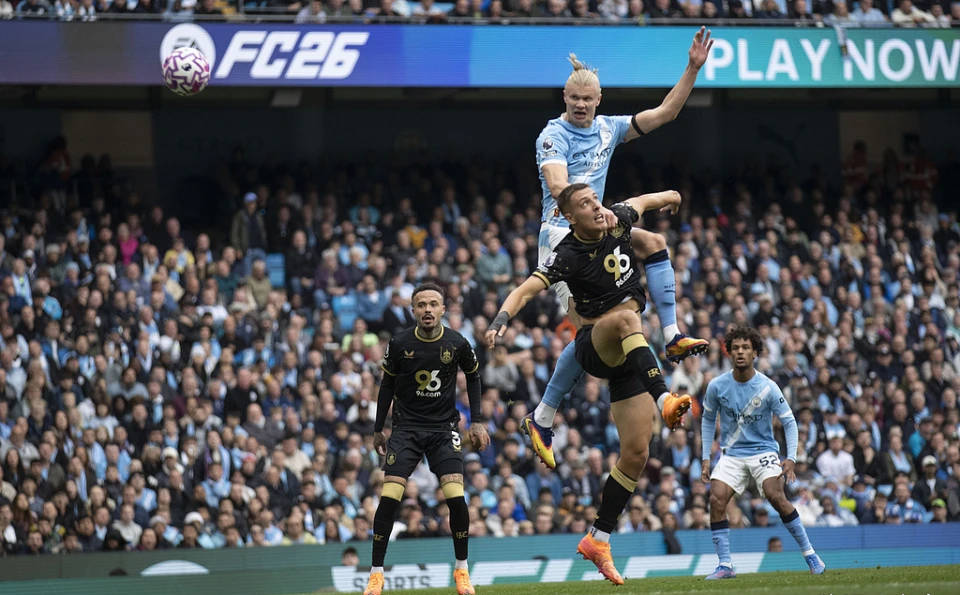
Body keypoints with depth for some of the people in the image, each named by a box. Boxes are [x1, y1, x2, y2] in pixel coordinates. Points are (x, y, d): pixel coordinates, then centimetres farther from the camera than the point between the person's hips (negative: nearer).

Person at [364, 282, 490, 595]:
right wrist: (378, 429, 13)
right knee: (389, 497, -13)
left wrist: (477, 422, 10)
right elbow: (387, 384, 8)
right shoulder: (399, 344, -7)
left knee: (455, 496, -15)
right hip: (407, 427, 0)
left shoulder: (457, 344, -7)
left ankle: (461, 569, 4)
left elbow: (473, 377, 13)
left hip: (443, 428, 0)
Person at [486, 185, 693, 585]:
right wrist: (501, 319, -43)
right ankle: (664, 400, -49)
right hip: (594, 346, -5)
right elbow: (527, 289, -24)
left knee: (636, 452, -1)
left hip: (628, 354, 5)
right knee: (626, 317, -39)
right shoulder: (567, 256, -16)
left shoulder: (617, 221, 0)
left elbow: (641, 202, 21)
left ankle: (598, 539, 7)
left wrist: (668, 198, 42)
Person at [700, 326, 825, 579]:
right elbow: (708, 420, 11)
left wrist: (791, 458, -17)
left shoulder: (767, 388, -10)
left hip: (763, 451, -3)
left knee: (776, 497, -23)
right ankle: (725, 565, -10)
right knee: (716, 499, -18)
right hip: (731, 454, 3)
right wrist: (706, 459, 6)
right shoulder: (717, 386, -4)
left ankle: (810, 554, -9)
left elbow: (789, 422, -4)